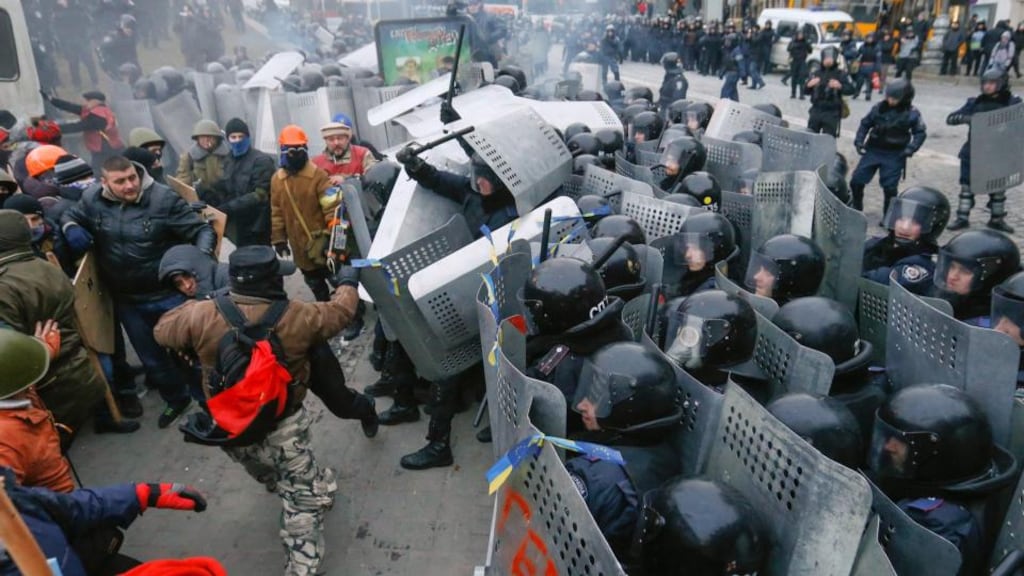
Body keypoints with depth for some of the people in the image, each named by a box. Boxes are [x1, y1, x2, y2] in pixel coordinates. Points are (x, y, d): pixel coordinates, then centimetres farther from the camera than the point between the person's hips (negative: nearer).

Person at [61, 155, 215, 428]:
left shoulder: (164, 199, -19)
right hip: (127, 300, 5)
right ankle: (176, 398, 44)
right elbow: (70, 215, 15)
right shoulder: (92, 200, -6)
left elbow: (202, 230, -15)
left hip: (169, 293, -4)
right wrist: (71, 229, -10)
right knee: (151, 356, 20)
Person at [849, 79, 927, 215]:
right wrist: (859, 141, -2)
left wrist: (910, 149, -12)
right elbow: (865, 123, 8)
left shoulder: (911, 113, -9)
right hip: (873, 150, 3)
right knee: (856, 181, 1)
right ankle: (856, 210, 21)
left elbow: (921, 132, 0)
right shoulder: (879, 107, -5)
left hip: (894, 155, -3)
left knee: (889, 187, -2)